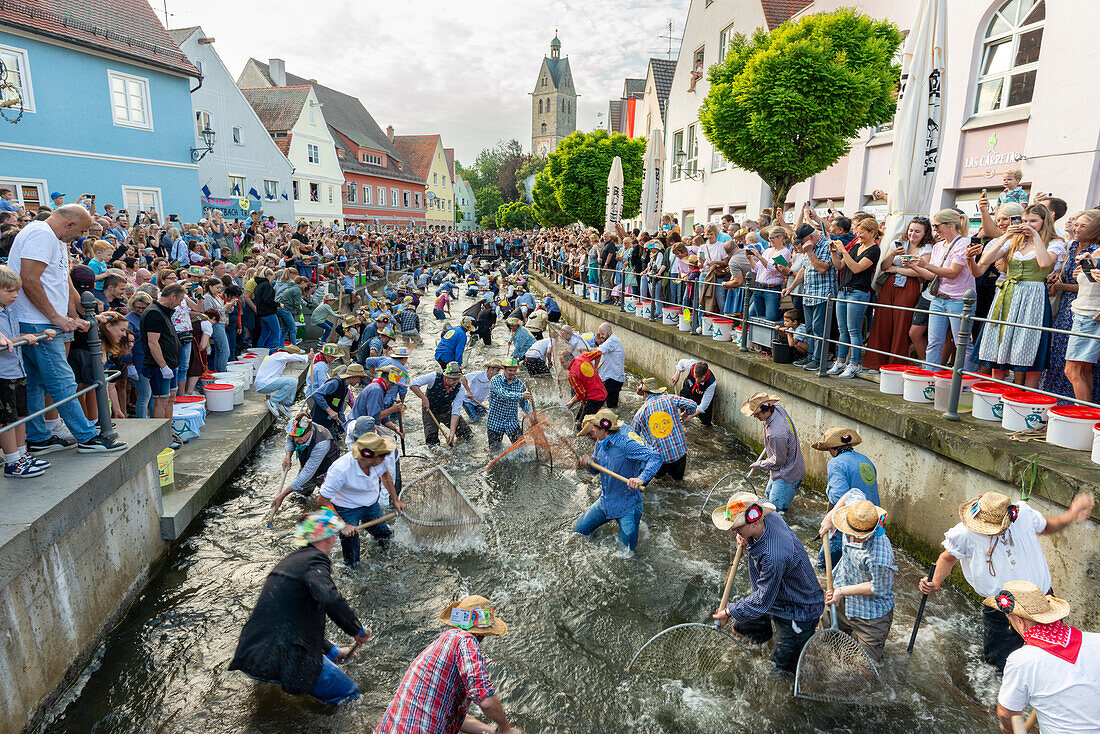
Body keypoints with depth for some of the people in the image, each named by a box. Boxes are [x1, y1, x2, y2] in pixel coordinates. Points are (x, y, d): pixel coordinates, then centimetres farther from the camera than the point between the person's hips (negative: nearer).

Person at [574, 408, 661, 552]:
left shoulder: (627, 441, -24)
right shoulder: (600, 443, 0)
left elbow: (655, 458, -32)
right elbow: (595, 470, 12)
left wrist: (641, 478, -48)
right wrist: (588, 463, -12)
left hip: (627, 506, -7)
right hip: (605, 501, 7)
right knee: (579, 531, 14)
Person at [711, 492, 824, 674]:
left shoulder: (773, 556, -42)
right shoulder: (769, 516, -19)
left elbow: (763, 601, -30)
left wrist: (729, 612, -17)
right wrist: (742, 537, -8)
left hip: (798, 614, -8)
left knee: (780, 670, 5)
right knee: (739, 629, 21)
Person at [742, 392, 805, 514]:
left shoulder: (776, 434, -37)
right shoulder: (777, 407, -10)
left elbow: (778, 461, -24)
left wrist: (758, 464, -7)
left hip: (787, 475, -9)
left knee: (775, 509, -4)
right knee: (769, 495, 26)